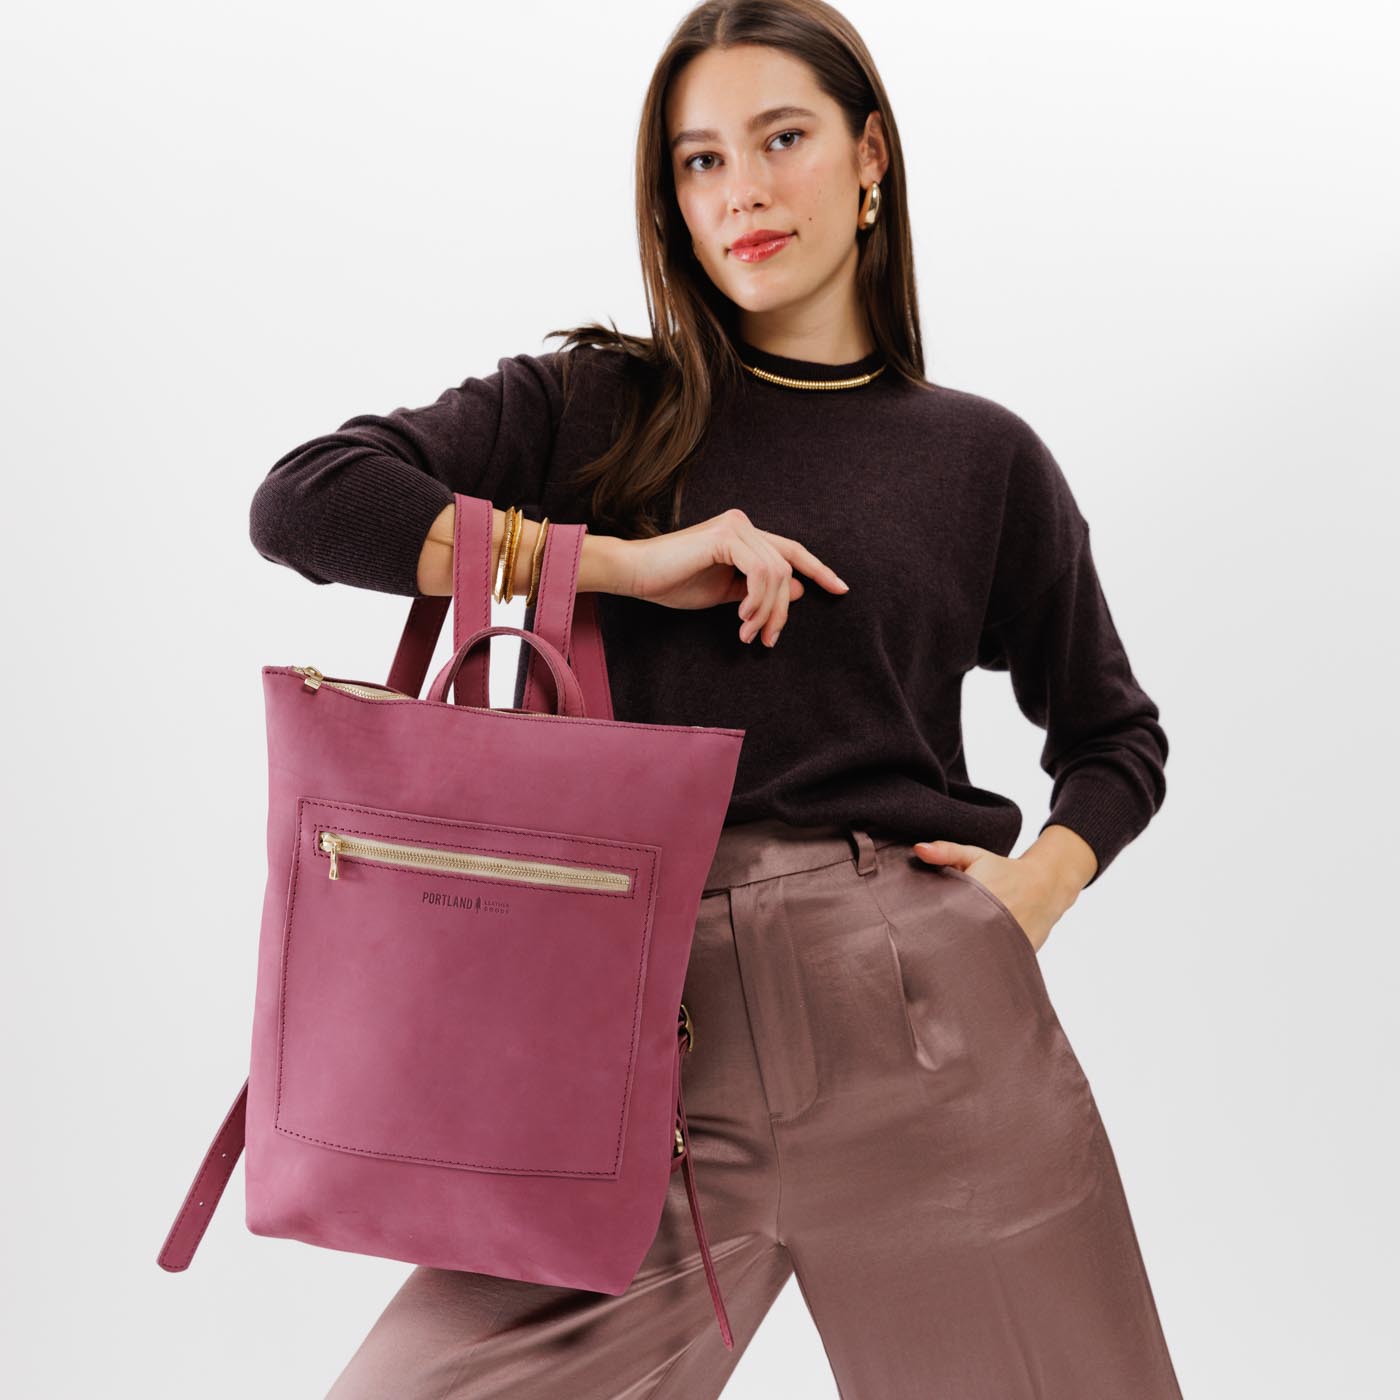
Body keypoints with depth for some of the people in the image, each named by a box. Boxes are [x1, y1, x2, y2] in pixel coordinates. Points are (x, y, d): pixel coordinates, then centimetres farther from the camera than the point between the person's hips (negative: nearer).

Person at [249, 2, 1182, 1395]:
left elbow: (1115, 736, 21)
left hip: (930, 1024, 1)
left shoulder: (982, 456, 10)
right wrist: (626, 562, -8)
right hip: (657, 1030, 0)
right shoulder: (593, 407, 9)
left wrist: (1033, 889, 1)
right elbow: (302, 500, -4)